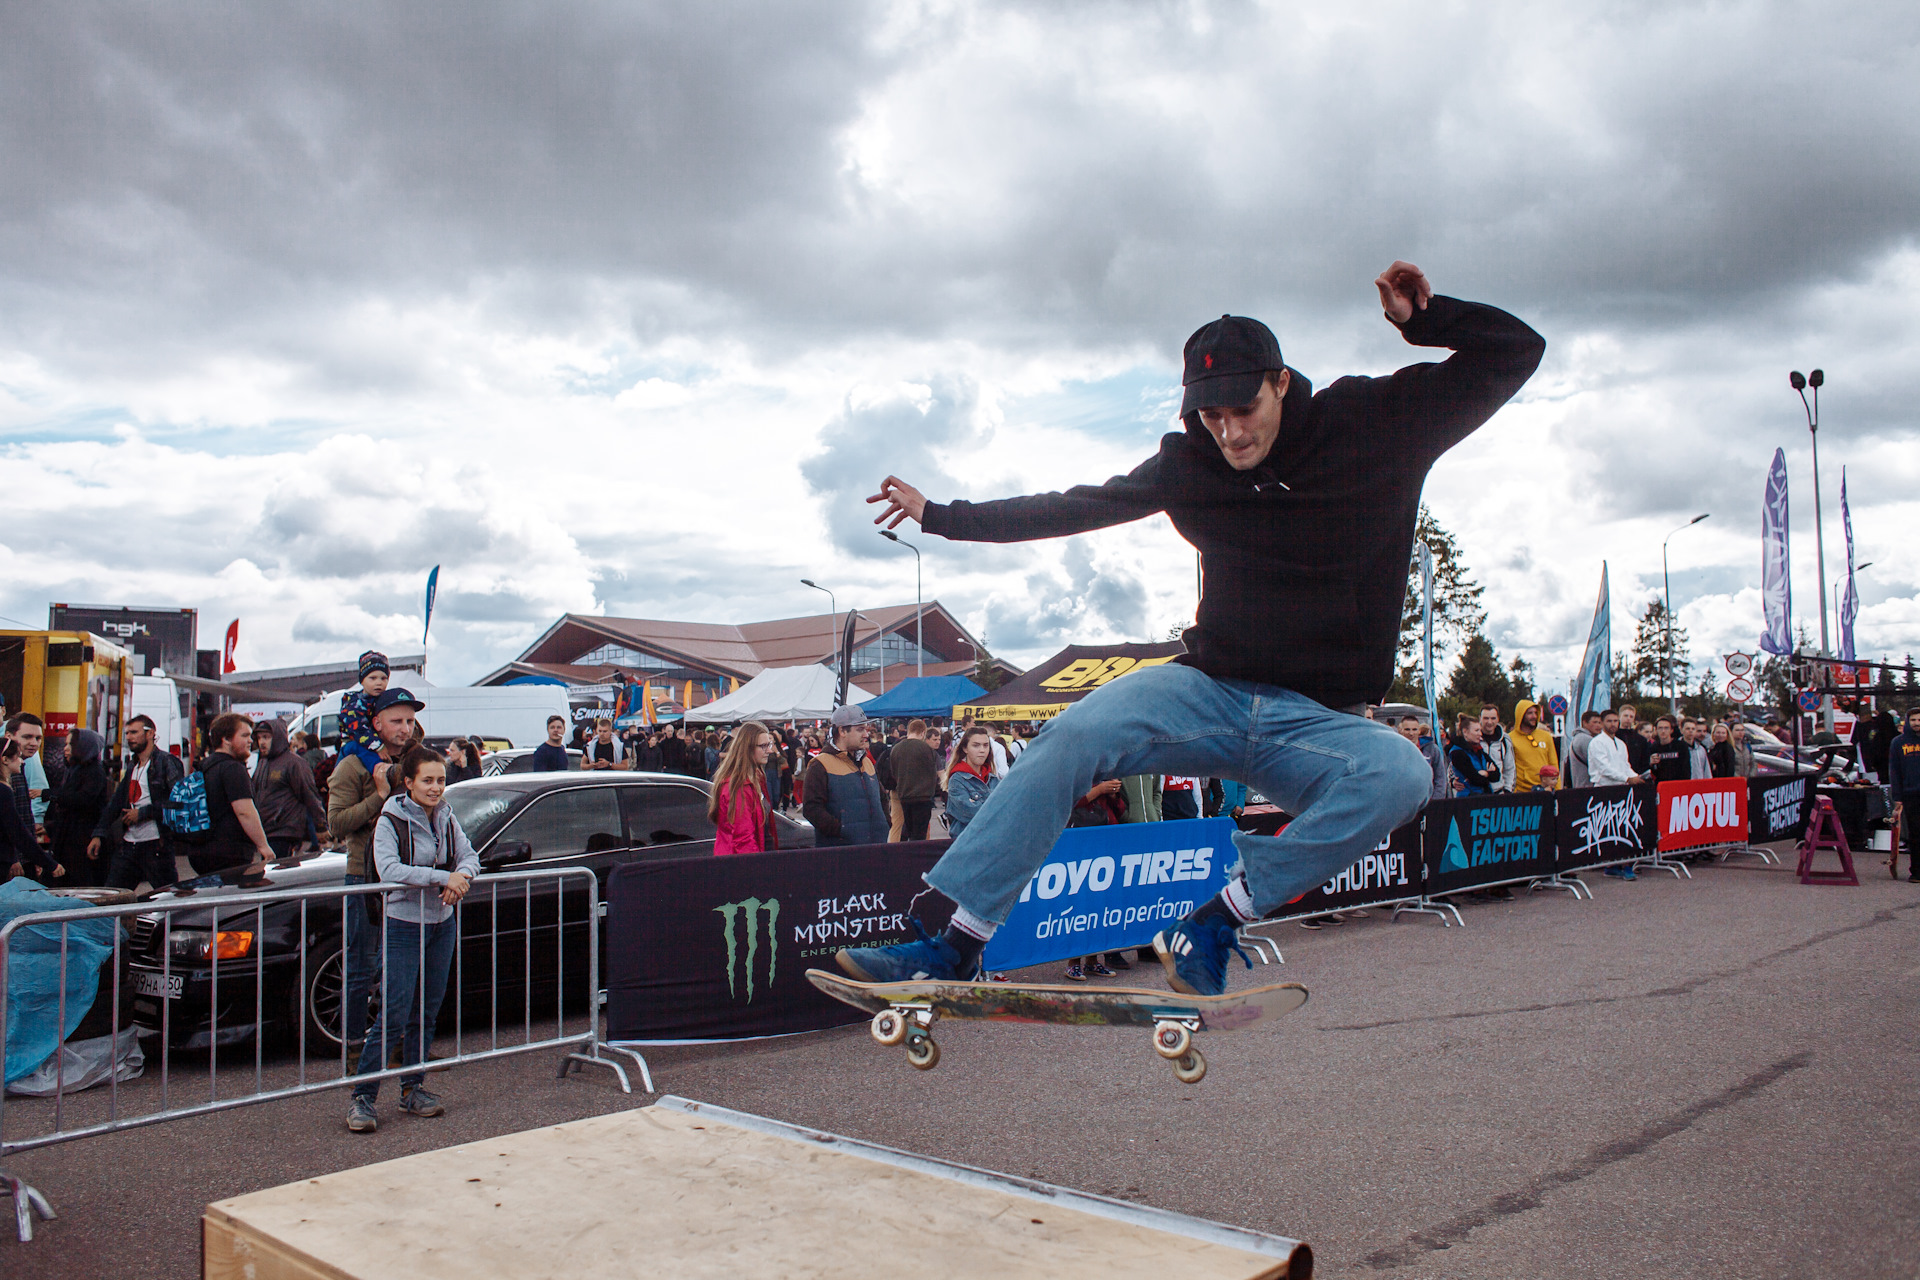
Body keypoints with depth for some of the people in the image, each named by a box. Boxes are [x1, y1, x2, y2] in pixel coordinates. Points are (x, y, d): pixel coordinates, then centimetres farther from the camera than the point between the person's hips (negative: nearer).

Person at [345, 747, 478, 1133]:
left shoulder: (446, 818, 5)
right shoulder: (390, 821, -12)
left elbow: (469, 855, 9)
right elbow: (389, 870, -25)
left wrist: (461, 876, -14)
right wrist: (442, 876, -29)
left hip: (442, 924, 6)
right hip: (404, 926, -6)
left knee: (426, 1013, 12)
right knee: (395, 1016, -9)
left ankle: (412, 1088, 22)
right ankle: (362, 1096, 0)